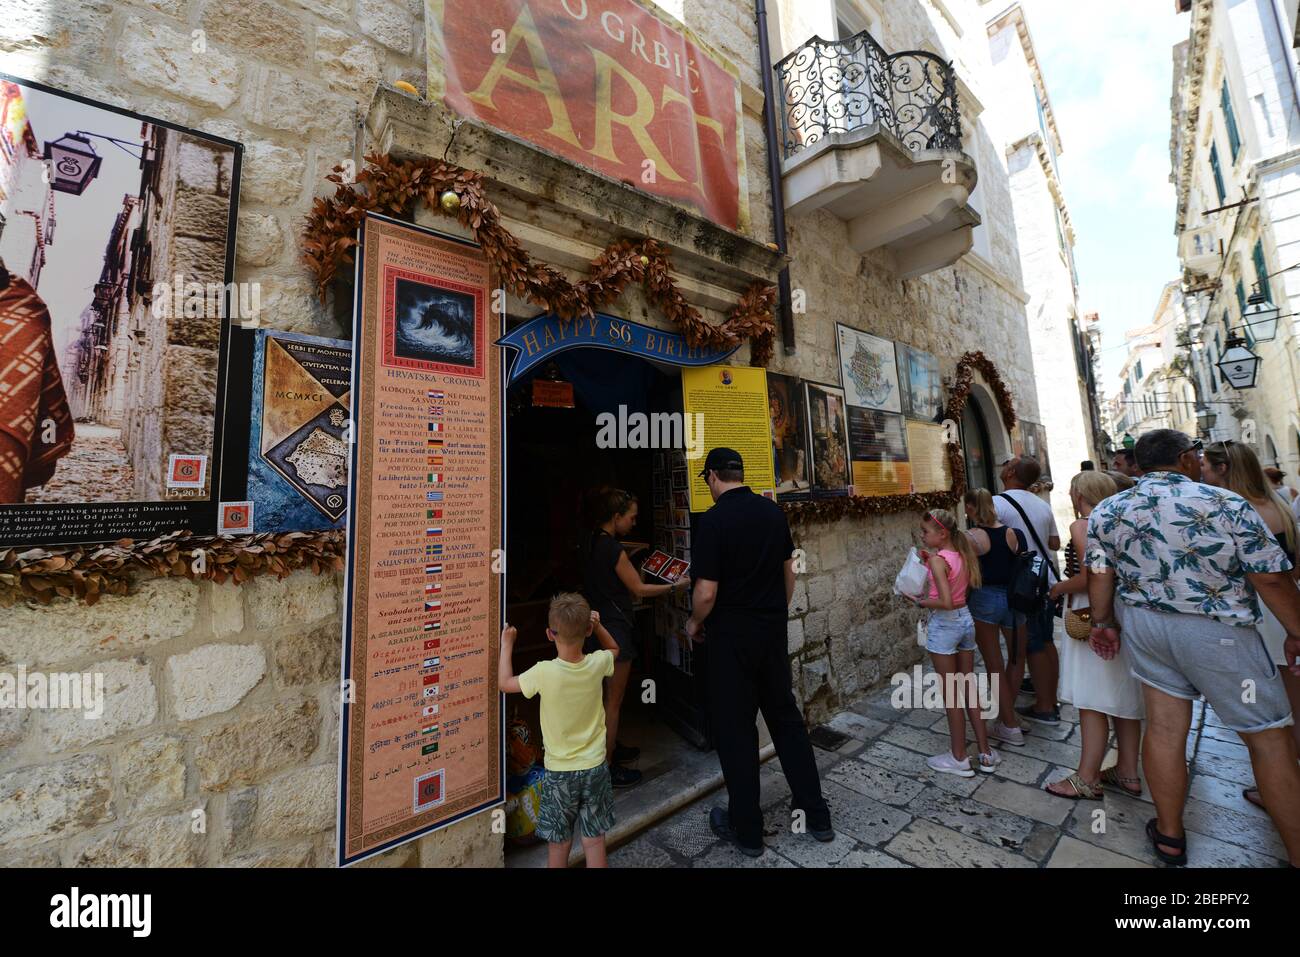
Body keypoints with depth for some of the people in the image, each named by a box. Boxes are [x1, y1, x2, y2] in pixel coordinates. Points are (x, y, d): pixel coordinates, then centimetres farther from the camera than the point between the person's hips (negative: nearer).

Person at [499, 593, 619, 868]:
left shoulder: (544, 672, -25)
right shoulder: (598, 664, -16)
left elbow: (505, 683, -6)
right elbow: (614, 649, 10)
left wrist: (506, 644, 2)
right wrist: (597, 624, -2)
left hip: (560, 771, -2)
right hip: (595, 767, 2)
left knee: (559, 842, 19)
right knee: (595, 840, 18)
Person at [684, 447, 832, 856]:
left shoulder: (713, 519, -19)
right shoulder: (773, 511, 0)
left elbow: (707, 593, -20)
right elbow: (788, 572, 9)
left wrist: (694, 623, -1)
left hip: (732, 635, -6)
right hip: (773, 630, 6)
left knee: (735, 728, 10)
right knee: (786, 717, 20)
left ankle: (746, 829, 26)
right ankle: (815, 814, 33)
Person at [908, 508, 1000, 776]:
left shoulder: (938, 559, -20)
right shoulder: (962, 554, 3)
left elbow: (945, 602, -26)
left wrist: (920, 601, -12)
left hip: (944, 625, -8)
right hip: (965, 619, 8)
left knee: (951, 694, 6)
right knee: (969, 689, 18)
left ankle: (958, 758, 20)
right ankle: (986, 753, 28)